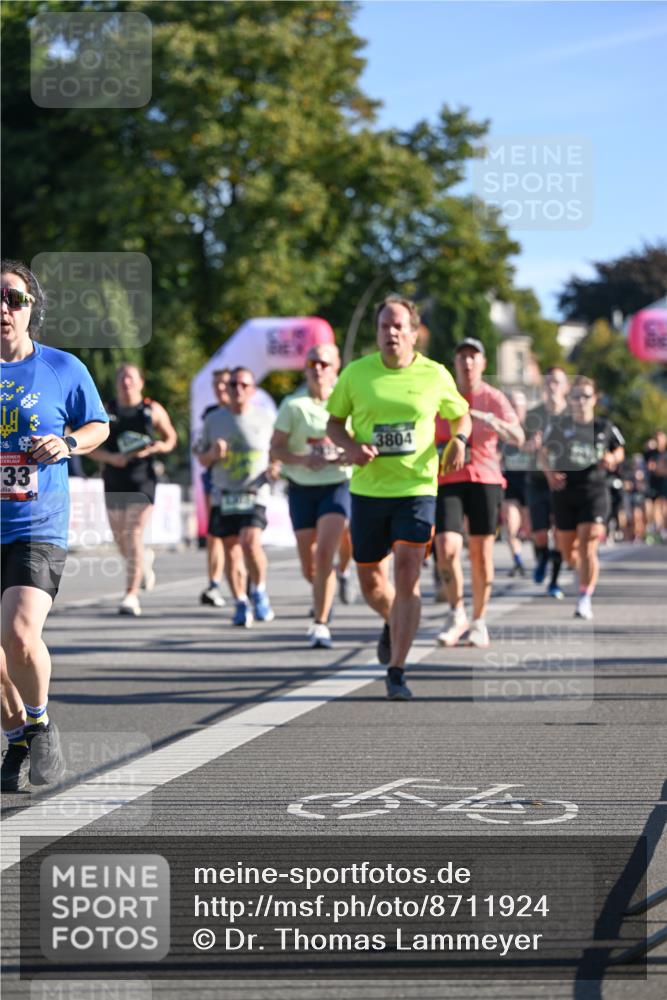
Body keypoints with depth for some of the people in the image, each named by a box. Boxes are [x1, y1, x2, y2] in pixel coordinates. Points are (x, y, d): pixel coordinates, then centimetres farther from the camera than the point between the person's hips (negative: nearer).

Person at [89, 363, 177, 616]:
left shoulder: (153, 410, 3)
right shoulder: (105, 411, 5)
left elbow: (171, 437, 15)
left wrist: (160, 447, -8)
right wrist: (111, 458, -13)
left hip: (142, 481, -3)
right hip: (114, 481, 3)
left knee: (134, 536, -13)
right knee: (120, 539, 10)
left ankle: (131, 596, -9)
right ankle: (145, 559, 45)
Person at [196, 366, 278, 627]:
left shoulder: (265, 419, 2)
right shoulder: (213, 420, 7)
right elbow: (202, 460, 14)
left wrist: (276, 469, -7)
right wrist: (213, 453, -8)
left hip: (254, 495, -3)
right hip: (223, 496, 3)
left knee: (251, 542, -22)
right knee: (231, 552, 3)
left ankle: (259, 591, 1)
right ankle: (241, 604, 18)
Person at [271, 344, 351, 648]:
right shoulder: (293, 405, -1)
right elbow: (275, 449, 0)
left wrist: (350, 457, -14)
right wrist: (302, 459, -18)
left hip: (338, 486, -2)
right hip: (301, 488, 2)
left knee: (324, 554, -18)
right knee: (308, 565, 7)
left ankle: (320, 625, -14)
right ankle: (323, 602, 40)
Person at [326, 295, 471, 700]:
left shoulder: (435, 375, 1)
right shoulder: (356, 373, 1)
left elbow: (461, 415, 16)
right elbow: (335, 422, 11)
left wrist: (459, 440, -7)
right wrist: (351, 446, -10)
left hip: (417, 488, -2)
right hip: (368, 489, 2)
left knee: (408, 575, -15)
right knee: (371, 581, 8)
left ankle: (396, 672, -11)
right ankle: (393, 623, 44)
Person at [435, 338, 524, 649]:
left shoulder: (494, 398, 1)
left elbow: (517, 438, -13)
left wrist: (488, 419, -29)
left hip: (485, 480, 0)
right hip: (447, 482, 1)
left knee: (481, 554, -1)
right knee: (447, 548, -16)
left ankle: (479, 621, 15)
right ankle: (456, 614, 3)